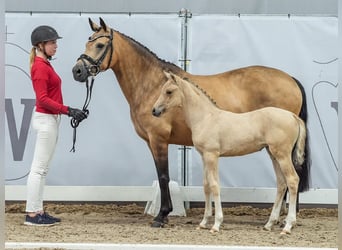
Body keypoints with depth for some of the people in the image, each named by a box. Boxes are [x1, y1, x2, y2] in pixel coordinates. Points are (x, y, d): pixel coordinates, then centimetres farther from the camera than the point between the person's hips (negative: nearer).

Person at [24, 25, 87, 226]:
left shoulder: (45, 65, 13)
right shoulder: (40, 68, -16)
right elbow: (43, 99, -21)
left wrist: (70, 112, 15)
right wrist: (67, 110, -24)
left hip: (51, 119, 10)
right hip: (45, 119, -10)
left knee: (42, 169, 11)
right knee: (39, 168, -7)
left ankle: (38, 211, 15)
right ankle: (32, 214, -5)